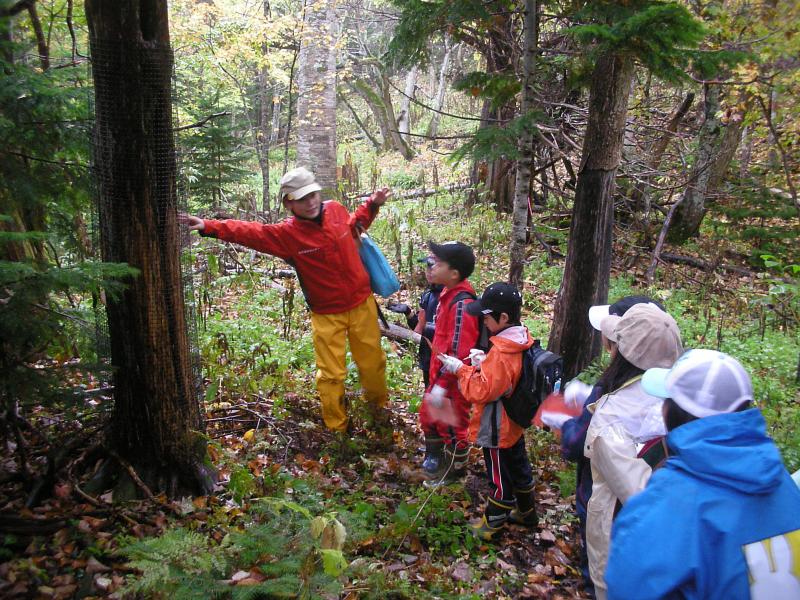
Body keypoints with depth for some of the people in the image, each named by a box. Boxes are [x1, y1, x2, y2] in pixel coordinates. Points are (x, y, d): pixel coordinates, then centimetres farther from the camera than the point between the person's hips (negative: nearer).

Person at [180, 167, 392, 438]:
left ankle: (378, 403, 45)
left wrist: (373, 204, 13)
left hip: (362, 304, 3)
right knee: (331, 374, 4)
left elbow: (354, 224, 20)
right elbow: (248, 232, -14)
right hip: (326, 315, -3)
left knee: (373, 362, 15)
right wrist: (208, 227, -22)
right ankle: (336, 428, 25)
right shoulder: (286, 234, -13)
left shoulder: (336, 210, -3)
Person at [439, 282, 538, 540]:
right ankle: (526, 511, 43)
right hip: (514, 424, 9)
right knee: (518, 467, 25)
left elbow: (482, 391, -28)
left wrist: (460, 368, -18)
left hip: (497, 430, -9)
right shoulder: (521, 340, -4)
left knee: (499, 476, 10)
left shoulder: (501, 353, -32)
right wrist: (483, 364, -7)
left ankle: (494, 522, 28)